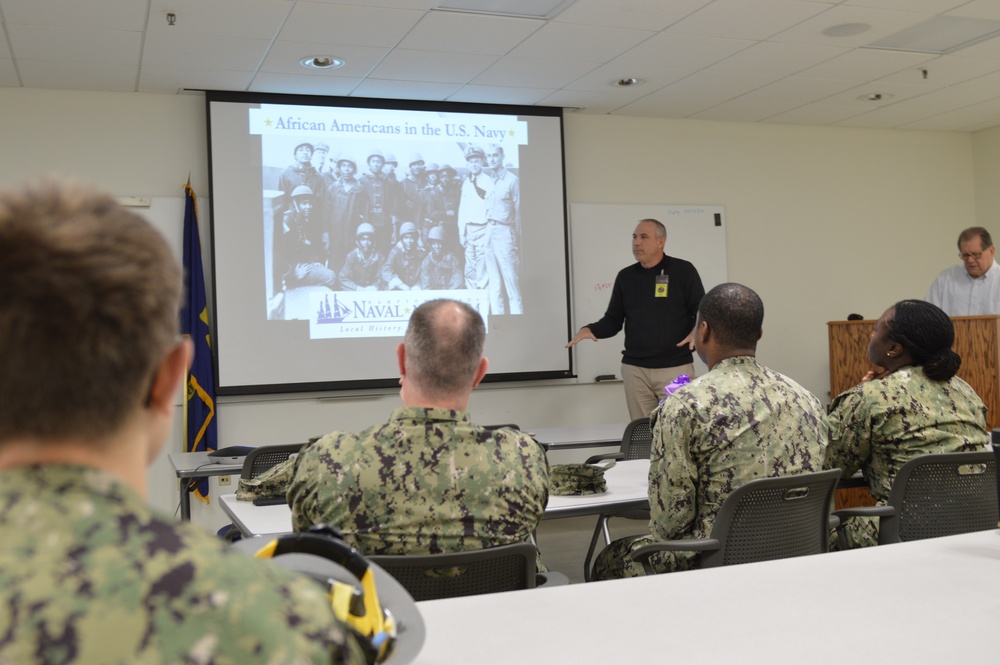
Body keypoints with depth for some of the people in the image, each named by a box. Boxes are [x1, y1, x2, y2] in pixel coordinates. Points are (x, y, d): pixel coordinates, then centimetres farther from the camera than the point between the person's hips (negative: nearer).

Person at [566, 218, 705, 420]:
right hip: (635, 369, 4)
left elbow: (702, 311, -2)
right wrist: (591, 329, -9)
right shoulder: (625, 276, 11)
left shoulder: (683, 270, -1)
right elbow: (613, 320, 11)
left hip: (676, 367, -3)